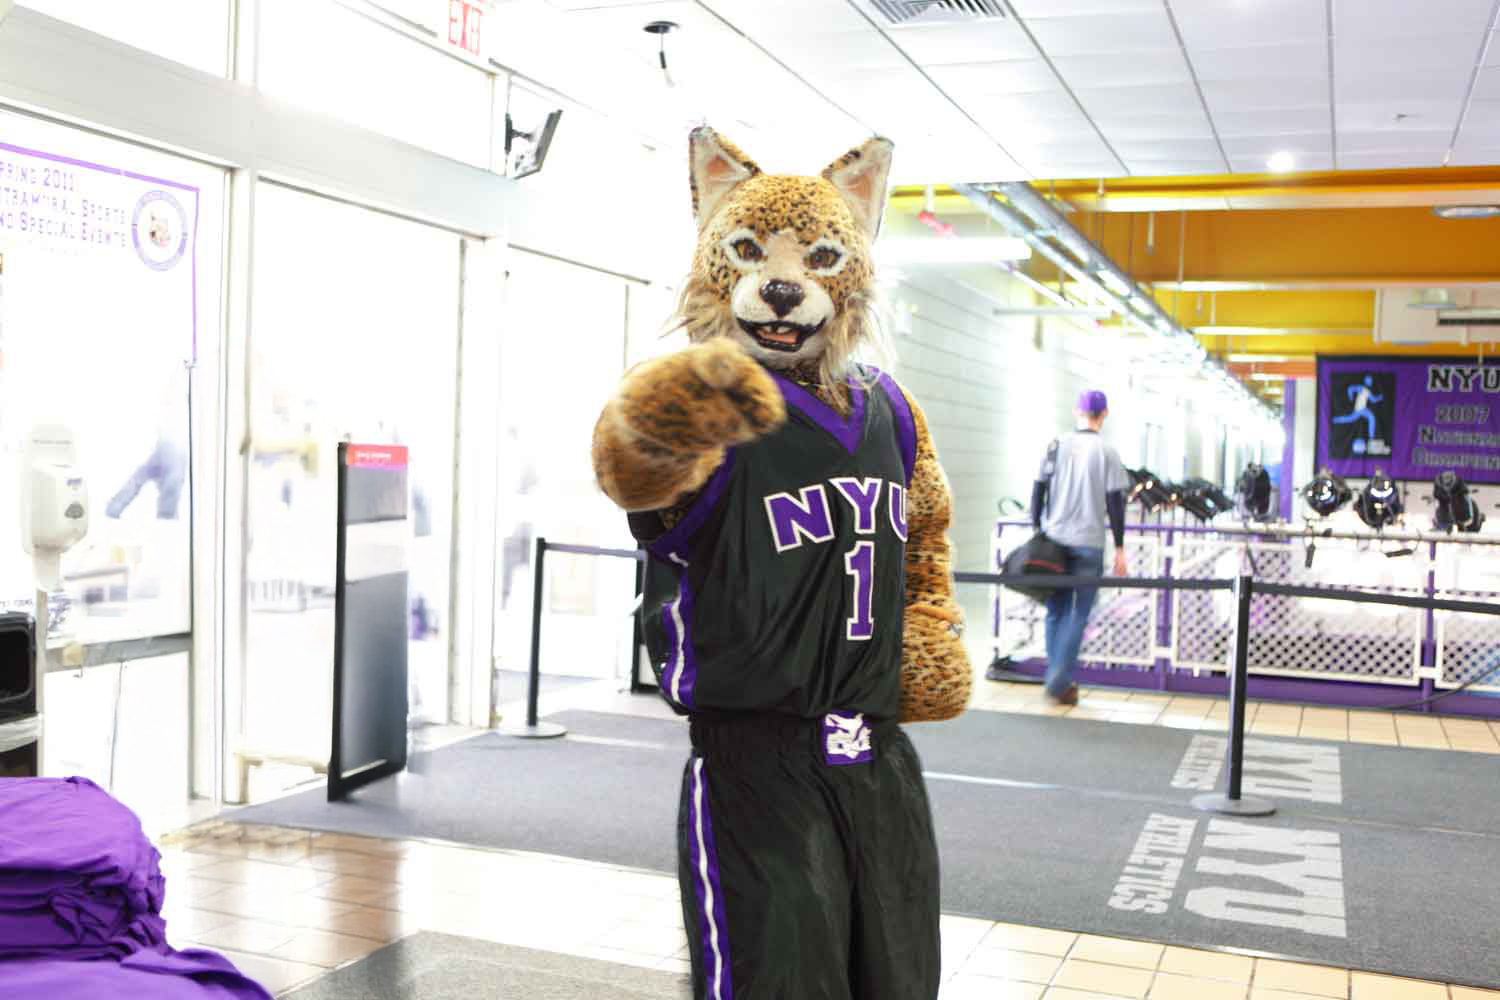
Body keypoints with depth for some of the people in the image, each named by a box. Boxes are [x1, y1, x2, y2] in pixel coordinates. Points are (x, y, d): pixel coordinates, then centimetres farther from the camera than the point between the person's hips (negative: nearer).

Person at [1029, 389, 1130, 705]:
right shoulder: (1107, 453, -3)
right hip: (1089, 543, -3)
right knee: (1078, 615, 2)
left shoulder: (1057, 446, 4)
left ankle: (1059, 679, 16)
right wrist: (1120, 549, 0)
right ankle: (1059, 682, -7)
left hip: (1054, 539, 3)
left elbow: (1039, 490, 4)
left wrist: (1037, 530, 14)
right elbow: (1115, 504, -4)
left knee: (1056, 611, 13)